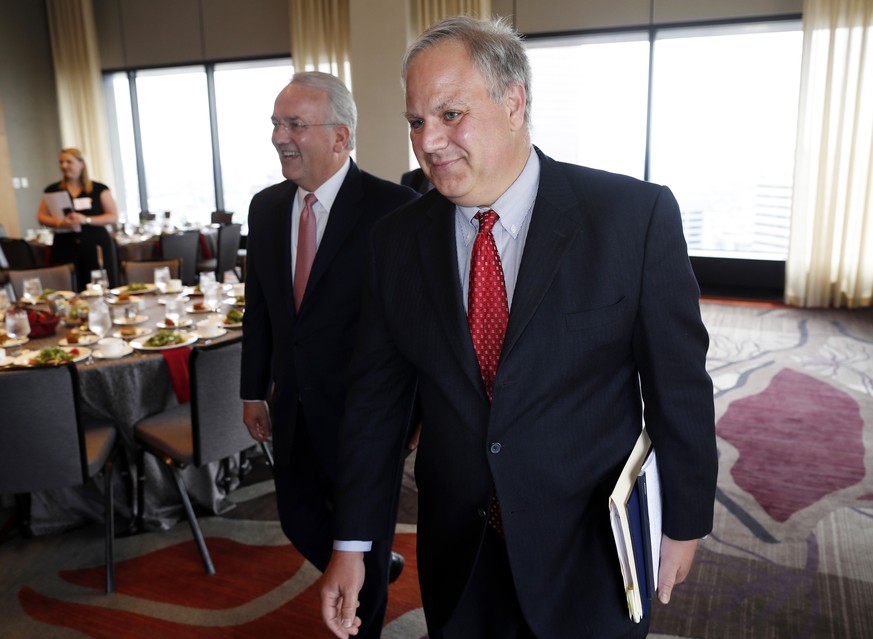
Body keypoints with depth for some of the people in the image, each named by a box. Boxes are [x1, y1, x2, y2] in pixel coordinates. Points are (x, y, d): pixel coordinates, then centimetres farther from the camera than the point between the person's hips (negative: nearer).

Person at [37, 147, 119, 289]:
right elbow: (41, 217, 11)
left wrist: (86, 220, -14)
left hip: (96, 246, -1)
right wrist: (59, 222, -10)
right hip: (65, 248, 1)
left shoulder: (99, 189, 5)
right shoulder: (52, 190, 12)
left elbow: (113, 217, 0)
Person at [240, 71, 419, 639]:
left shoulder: (393, 208, -17)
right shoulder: (266, 207, 3)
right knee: (299, 518, 21)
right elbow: (258, 305, 10)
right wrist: (254, 390, 12)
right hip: (293, 408, 6)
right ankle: (380, 569, 50)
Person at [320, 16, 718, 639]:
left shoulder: (636, 214, -15)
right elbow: (377, 395, -2)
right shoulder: (397, 240, -5)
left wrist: (684, 522, 0)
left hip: (589, 555, -2)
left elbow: (678, 382, -8)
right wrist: (353, 542, 0)